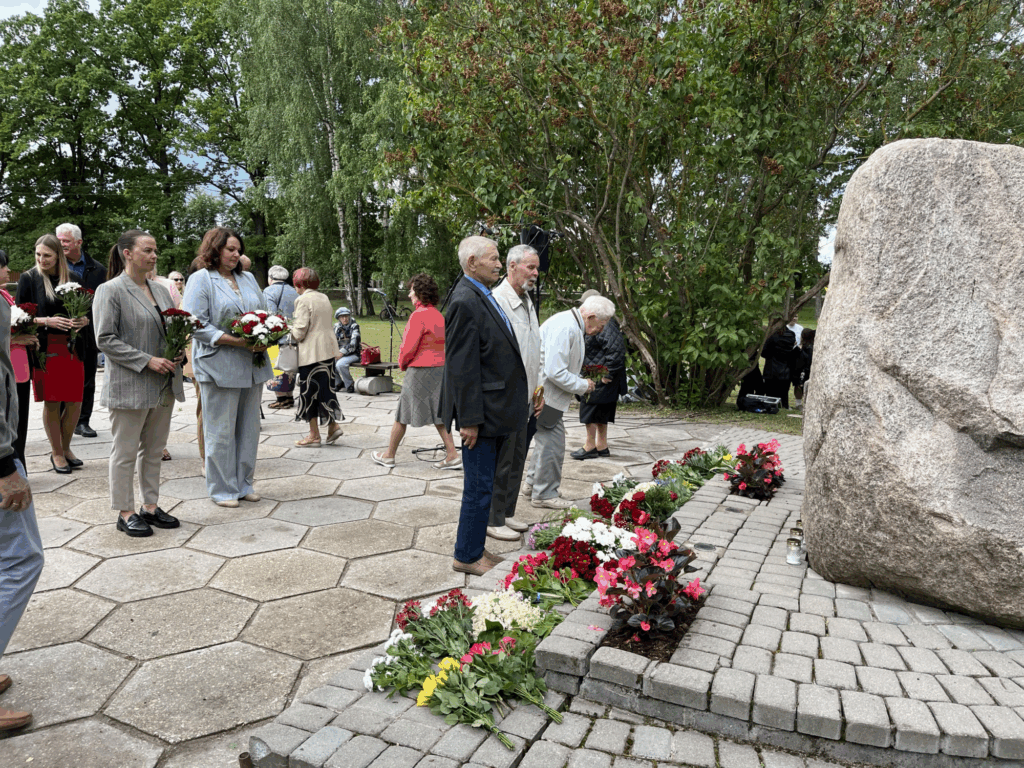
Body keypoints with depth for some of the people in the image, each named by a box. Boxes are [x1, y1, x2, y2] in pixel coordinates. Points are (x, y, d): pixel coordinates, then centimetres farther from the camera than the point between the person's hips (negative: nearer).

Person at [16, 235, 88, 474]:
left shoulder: (73, 279, 9)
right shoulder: (28, 279, 0)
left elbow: (86, 312, 15)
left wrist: (83, 321, -7)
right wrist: (47, 321, -16)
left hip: (72, 349, 3)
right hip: (45, 349, -3)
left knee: (75, 402, 4)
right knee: (52, 403, 3)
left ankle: (66, 448, 25)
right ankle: (56, 453, 17)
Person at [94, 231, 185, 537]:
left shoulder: (160, 289, 12)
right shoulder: (110, 291, -8)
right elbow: (105, 339, -14)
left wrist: (178, 352, -1)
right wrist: (147, 361, -19)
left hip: (163, 384, 7)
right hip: (129, 386, -7)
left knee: (154, 450, 14)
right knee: (125, 452, 4)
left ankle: (151, 505, 25)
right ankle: (125, 512, 14)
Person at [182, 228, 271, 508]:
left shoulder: (248, 278, 17)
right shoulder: (201, 280, -3)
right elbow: (197, 326, -11)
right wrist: (236, 341, -19)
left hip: (252, 366, 6)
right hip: (220, 367, -6)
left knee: (249, 427, 11)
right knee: (221, 431, 1)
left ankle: (244, 483, 23)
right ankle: (222, 489, 13)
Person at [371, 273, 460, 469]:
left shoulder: (418, 315, -15)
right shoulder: (438, 315, 10)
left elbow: (409, 346, -17)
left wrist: (402, 363, 3)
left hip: (420, 370, -8)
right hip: (440, 367, 8)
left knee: (403, 414, 5)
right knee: (438, 414, 11)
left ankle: (389, 455, 17)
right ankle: (452, 455, 7)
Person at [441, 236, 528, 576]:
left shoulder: (483, 296, 13)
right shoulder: (465, 302, -18)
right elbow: (462, 367, -21)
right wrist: (469, 420, -21)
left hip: (495, 409, 10)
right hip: (481, 413, -10)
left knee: (482, 484, 18)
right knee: (479, 487, 1)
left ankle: (472, 545, 31)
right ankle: (467, 556, 15)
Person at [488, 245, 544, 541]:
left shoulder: (528, 302, 15)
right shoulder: (496, 301, -15)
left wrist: (538, 389, 19)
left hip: (525, 397, 9)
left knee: (517, 458, 15)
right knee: (500, 461, -1)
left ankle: (507, 513, 27)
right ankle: (493, 520, 11)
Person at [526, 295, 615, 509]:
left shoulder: (573, 325, 12)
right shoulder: (565, 328, -24)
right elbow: (555, 372, -28)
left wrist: (580, 382, 11)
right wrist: (582, 386, -15)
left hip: (546, 393, 11)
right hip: (544, 393, -11)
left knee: (549, 439, 20)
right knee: (552, 443, -3)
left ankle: (534, 483, 32)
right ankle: (544, 494, 9)